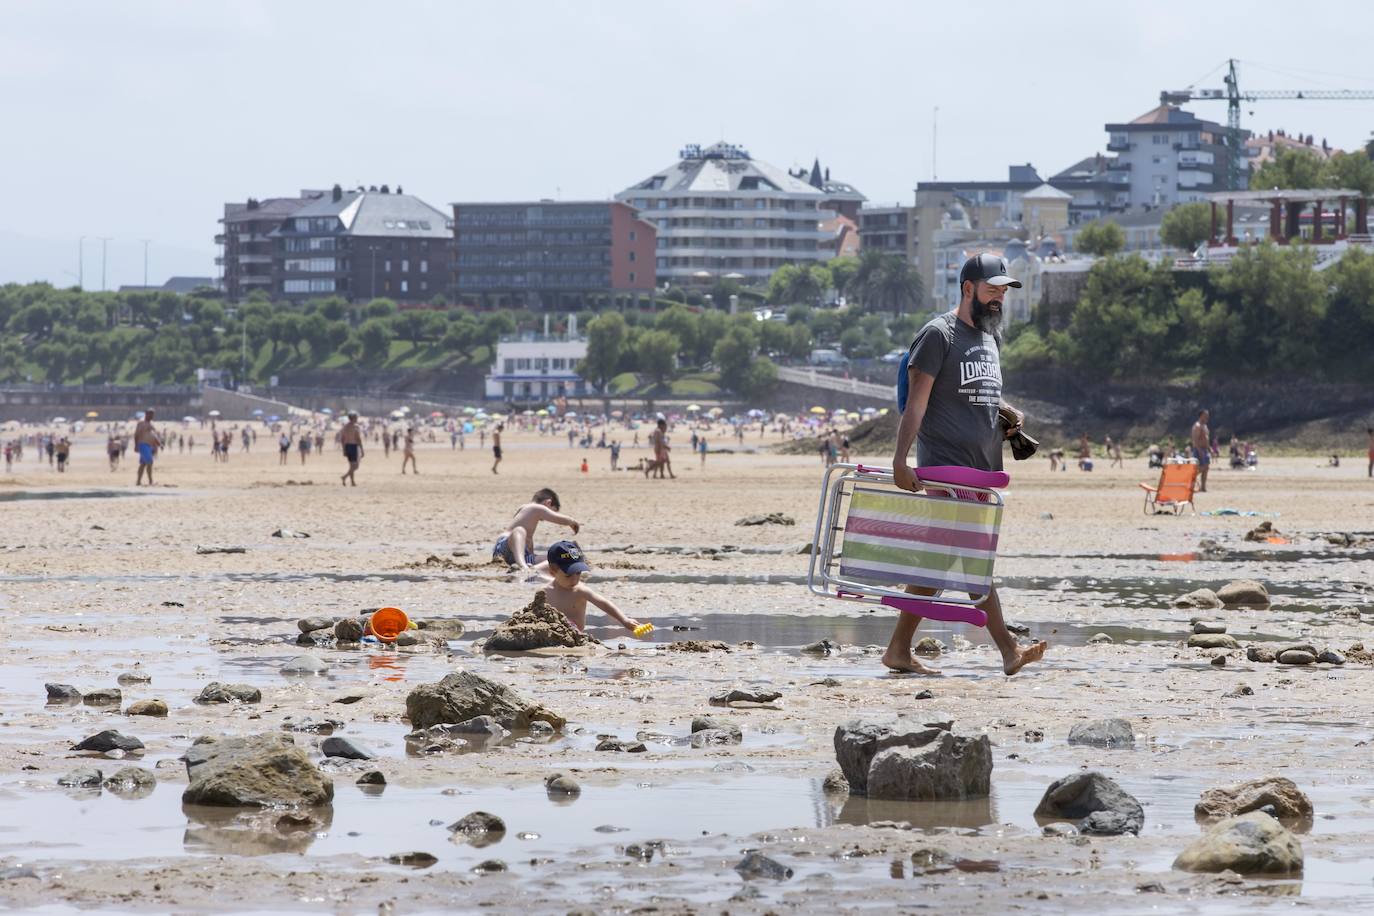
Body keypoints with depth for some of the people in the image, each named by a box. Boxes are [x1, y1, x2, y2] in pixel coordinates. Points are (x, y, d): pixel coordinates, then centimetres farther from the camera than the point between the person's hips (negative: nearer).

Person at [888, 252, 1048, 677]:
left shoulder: (989, 338, 20)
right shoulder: (938, 334, -5)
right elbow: (916, 400, -11)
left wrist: (1010, 412, 10)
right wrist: (901, 459, -18)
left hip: (983, 467, 9)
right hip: (946, 466, -9)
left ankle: (899, 650, 12)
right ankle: (1008, 650, -19)